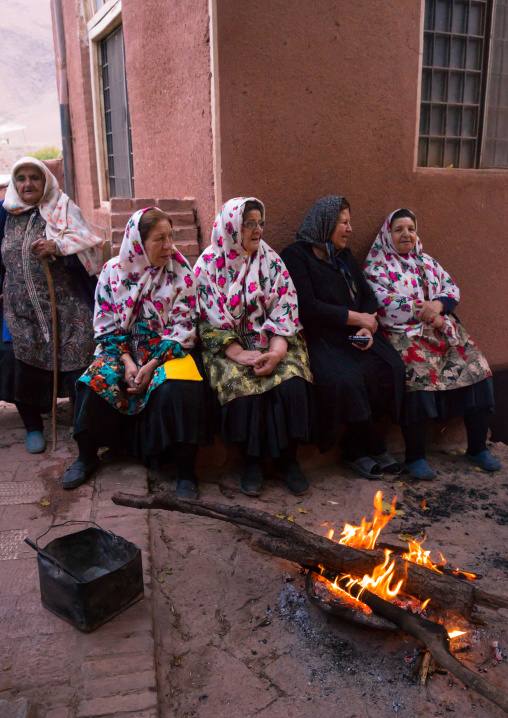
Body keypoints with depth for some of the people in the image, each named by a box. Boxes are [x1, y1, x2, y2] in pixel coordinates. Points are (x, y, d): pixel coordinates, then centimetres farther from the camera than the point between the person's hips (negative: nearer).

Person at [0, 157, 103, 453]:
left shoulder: (62, 210, 0)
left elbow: (88, 243, -15)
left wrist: (57, 246, -31)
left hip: (65, 306, -3)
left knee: (77, 362, -5)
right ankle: (33, 426, 23)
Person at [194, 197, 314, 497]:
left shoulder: (271, 261, 9)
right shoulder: (210, 264, 2)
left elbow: (284, 311, 1)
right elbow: (209, 318, -5)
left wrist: (277, 351, -17)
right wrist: (239, 353, -18)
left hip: (271, 342, 2)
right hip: (228, 345, -2)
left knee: (292, 383, -26)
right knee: (241, 385, -31)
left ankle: (288, 457, -6)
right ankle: (252, 460, -10)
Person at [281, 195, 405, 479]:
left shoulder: (345, 255, 22)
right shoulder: (297, 255, -2)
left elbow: (368, 296, 17)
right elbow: (308, 307, -14)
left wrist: (368, 326, -5)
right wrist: (356, 317, -9)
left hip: (355, 336, 7)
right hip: (321, 338, -6)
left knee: (390, 368, -20)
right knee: (347, 379, -32)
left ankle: (355, 447, -6)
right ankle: (376, 448, -8)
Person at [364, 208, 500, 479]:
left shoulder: (427, 262, 23)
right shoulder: (377, 266, 6)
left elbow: (452, 288, 13)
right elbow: (385, 302, -9)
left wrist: (439, 303, -10)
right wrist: (427, 314, -12)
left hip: (443, 330, 6)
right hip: (404, 334, -6)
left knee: (477, 368, -13)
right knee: (419, 375, -32)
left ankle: (477, 448, 2)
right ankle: (415, 457, -18)